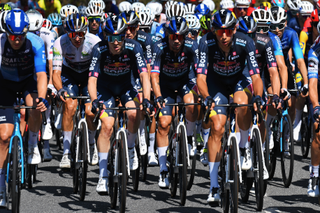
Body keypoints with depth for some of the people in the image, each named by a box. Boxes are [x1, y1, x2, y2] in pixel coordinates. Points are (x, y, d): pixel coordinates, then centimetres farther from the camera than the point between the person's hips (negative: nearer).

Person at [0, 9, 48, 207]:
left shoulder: (36, 43, -28)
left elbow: (41, 74, -34)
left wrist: (42, 98, -50)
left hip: (28, 81, 0)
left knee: (35, 108, -35)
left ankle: (33, 145, -6)